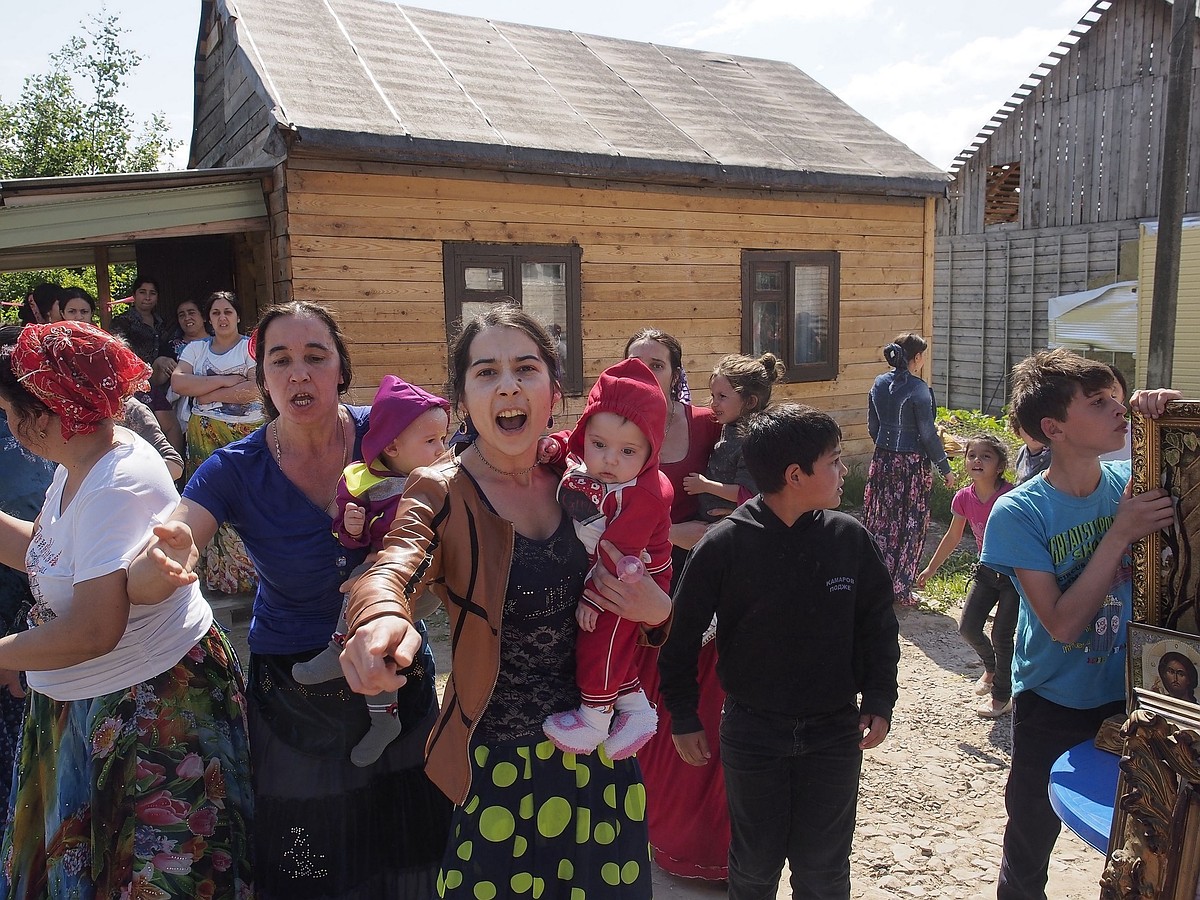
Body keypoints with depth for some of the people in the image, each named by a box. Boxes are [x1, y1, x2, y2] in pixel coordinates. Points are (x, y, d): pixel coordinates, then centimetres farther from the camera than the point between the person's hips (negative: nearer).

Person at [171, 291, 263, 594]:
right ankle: (215, 577, 8)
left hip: (247, 435, -3)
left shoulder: (251, 347, 4)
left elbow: (255, 389, -11)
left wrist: (206, 395, -5)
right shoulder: (196, 348, 15)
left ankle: (250, 575, 0)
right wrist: (226, 380, -9)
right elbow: (178, 382, -2)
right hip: (204, 438, 3)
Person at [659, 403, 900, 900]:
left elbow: (878, 624, 5)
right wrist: (683, 718, -2)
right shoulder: (723, 545, -16)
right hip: (752, 733, -2)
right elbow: (682, 635, -6)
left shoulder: (849, 537, -7)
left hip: (834, 731, 2)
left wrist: (879, 702, 2)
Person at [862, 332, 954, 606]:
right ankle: (900, 590, 12)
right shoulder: (917, 389, -16)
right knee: (910, 525, 5)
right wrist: (945, 468, -4)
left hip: (882, 460, 6)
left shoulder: (879, 384, 4)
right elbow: (928, 434, -13)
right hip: (912, 464, -6)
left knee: (881, 521, 13)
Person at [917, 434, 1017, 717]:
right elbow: (953, 537, 8)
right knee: (968, 628, 6)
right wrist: (930, 569, 15)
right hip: (987, 571, 6)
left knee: (1002, 634, -3)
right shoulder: (964, 498, -6)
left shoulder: (1009, 496, -23)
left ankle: (1002, 696, 18)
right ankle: (991, 668, 38)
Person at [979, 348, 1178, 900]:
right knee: (1030, 843, 16)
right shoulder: (1019, 513, -20)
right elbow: (1063, 624, -23)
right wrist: (1121, 534, -27)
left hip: (1132, 695, 3)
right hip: (1053, 705, -3)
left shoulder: (1133, 481, -8)